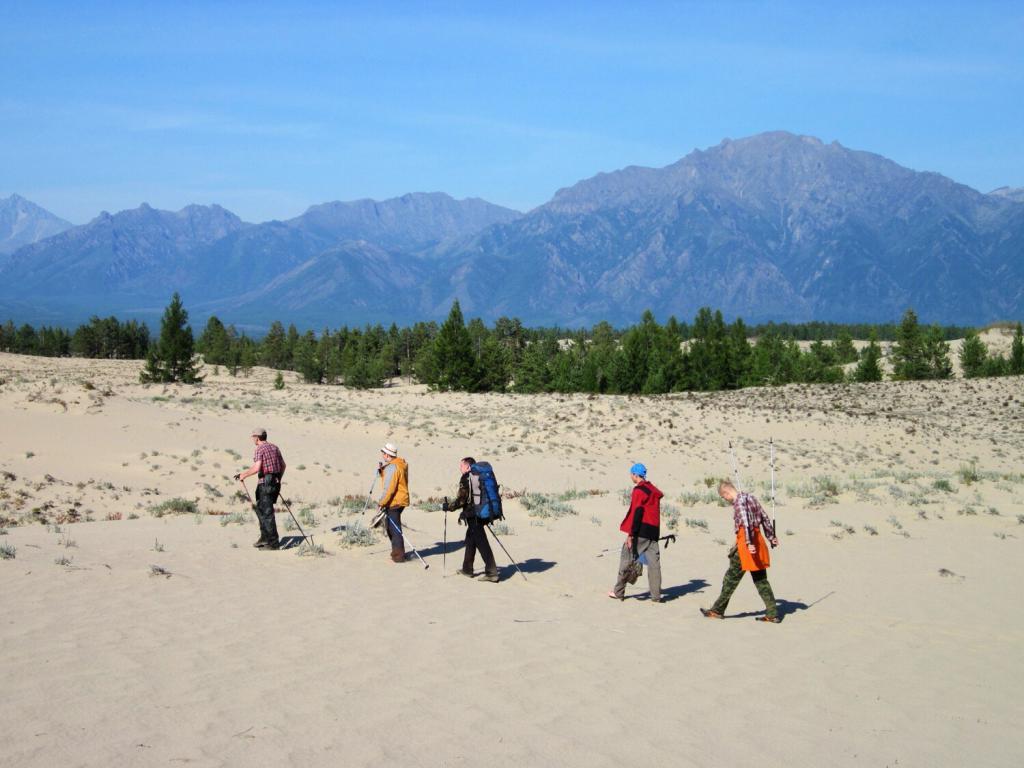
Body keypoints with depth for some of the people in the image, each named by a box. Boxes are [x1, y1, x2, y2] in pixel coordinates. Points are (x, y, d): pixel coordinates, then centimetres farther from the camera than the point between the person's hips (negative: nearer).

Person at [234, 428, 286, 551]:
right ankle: (265, 537, 21)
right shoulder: (274, 447, 14)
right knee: (260, 508, 21)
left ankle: (274, 543, -5)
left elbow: (256, 468, -22)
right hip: (275, 482, 8)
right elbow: (283, 465, 19)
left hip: (265, 483, -8)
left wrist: (243, 475, -8)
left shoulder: (259, 449, -10)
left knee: (267, 513, -4)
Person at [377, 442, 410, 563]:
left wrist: (381, 502, -16)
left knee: (394, 529, -6)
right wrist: (381, 470, 4)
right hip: (397, 502, 11)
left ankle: (398, 556, -3)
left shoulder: (392, 467, -19)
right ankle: (397, 552, 29)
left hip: (394, 503, -11)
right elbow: (387, 478, 21)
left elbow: (389, 488, -23)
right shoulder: (399, 464, 13)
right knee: (390, 527, 20)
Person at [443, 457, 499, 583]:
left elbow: (461, 499, -15)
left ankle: (491, 573, -10)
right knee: (470, 540, 20)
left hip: (473, 516, -8)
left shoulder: (466, 478, -10)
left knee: (482, 543, -7)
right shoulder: (481, 476, 13)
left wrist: (448, 507, 0)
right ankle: (467, 569, 29)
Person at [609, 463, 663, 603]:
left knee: (626, 560, 2)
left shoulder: (639, 490, -9)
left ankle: (618, 592, 7)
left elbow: (636, 513, -16)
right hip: (654, 532, 7)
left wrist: (630, 533, -17)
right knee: (654, 563, 4)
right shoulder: (654, 490, 16)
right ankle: (656, 595, 2)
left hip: (640, 532, -7)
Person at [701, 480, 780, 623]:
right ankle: (772, 614, 5)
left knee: (731, 578, 2)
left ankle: (717, 610, 11)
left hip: (745, 543, -8)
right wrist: (772, 537, 21)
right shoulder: (751, 498, 14)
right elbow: (765, 518, 16)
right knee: (761, 580, 9)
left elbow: (746, 522, -24)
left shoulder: (739, 501, -12)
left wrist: (749, 543, -29)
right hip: (758, 541, 8)